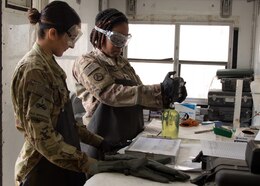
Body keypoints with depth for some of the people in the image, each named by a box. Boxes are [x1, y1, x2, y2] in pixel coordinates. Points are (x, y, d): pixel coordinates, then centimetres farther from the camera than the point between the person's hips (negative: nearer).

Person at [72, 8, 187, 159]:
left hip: (133, 139, 6)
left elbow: (137, 94, 8)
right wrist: (161, 91, -31)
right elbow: (111, 93, -25)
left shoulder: (123, 63, 12)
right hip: (105, 143, -6)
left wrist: (169, 97, -11)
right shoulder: (87, 63, -10)